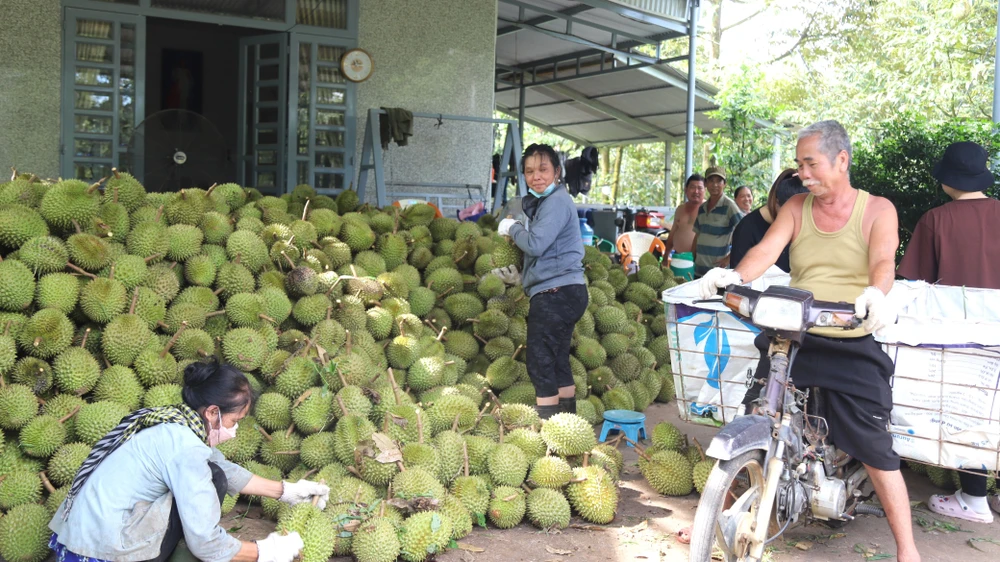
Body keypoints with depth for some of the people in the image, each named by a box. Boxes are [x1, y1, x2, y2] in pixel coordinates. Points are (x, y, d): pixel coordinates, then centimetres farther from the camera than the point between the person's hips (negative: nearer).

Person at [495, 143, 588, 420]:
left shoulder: (557, 201, -12)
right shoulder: (541, 202, 20)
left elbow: (535, 244, -22)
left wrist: (512, 227, -4)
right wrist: (520, 276, 17)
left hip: (556, 293, -11)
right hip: (563, 292, 11)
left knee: (540, 363, -8)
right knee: (557, 361, 16)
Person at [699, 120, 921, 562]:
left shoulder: (877, 210, 1)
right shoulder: (796, 208, 8)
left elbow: (883, 261, -17)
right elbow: (767, 249, -8)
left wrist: (876, 294, -40)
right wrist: (736, 275, -30)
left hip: (853, 347, -2)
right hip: (791, 338, 3)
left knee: (876, 451, -3)